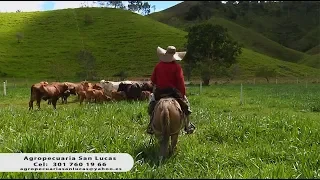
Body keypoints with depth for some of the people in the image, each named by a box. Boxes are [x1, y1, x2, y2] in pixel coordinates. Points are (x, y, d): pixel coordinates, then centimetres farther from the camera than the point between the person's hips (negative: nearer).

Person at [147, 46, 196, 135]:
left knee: (152, 103, 26)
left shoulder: (158, 65, 0)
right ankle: (188, 126, 15)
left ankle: (151, 126, 20)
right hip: (173, 91, -2)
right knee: (185, 103, 17)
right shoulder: (176, 66, -9)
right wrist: (183, 93, -1)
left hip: (159, 91, 2)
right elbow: (181, 82, -11)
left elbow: (153, 79, 7)